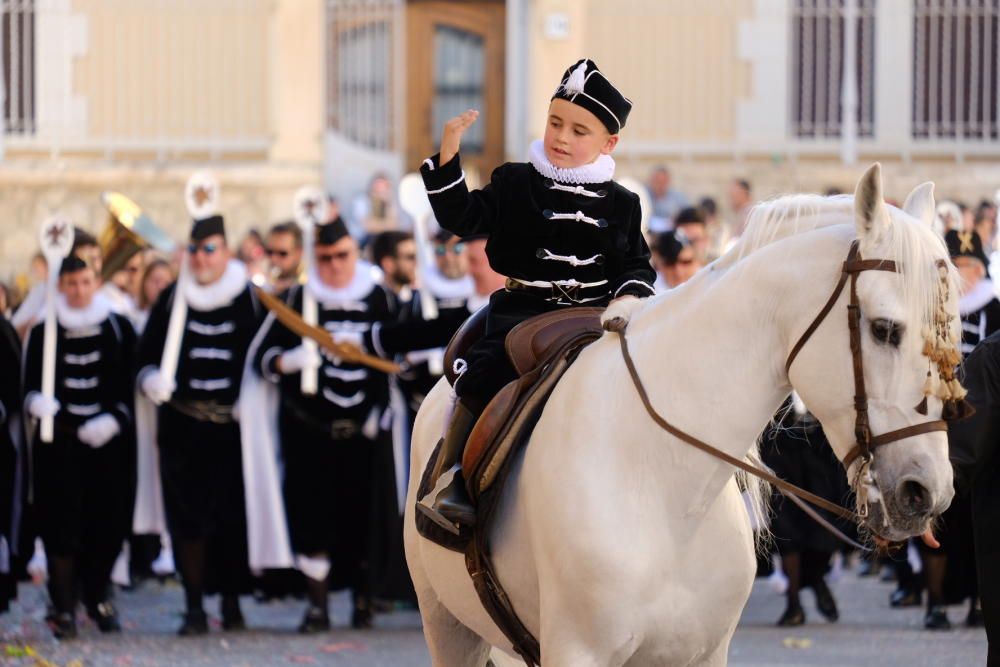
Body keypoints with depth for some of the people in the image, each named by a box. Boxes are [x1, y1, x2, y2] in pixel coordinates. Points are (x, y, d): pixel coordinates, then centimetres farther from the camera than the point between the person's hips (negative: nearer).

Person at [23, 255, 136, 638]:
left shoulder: (119, 329, 5)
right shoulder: (43, 333, 4)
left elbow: (130, 383, 4)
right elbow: (30, 384, 3)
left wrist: (112, 418, -11)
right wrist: (39, 402, -19)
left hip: (109, 441, 1)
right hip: (58, 442, -1)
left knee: (107, 521, 2)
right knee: (61, 524, -6)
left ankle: (98, 599, 20)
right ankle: (63, 607, -2)